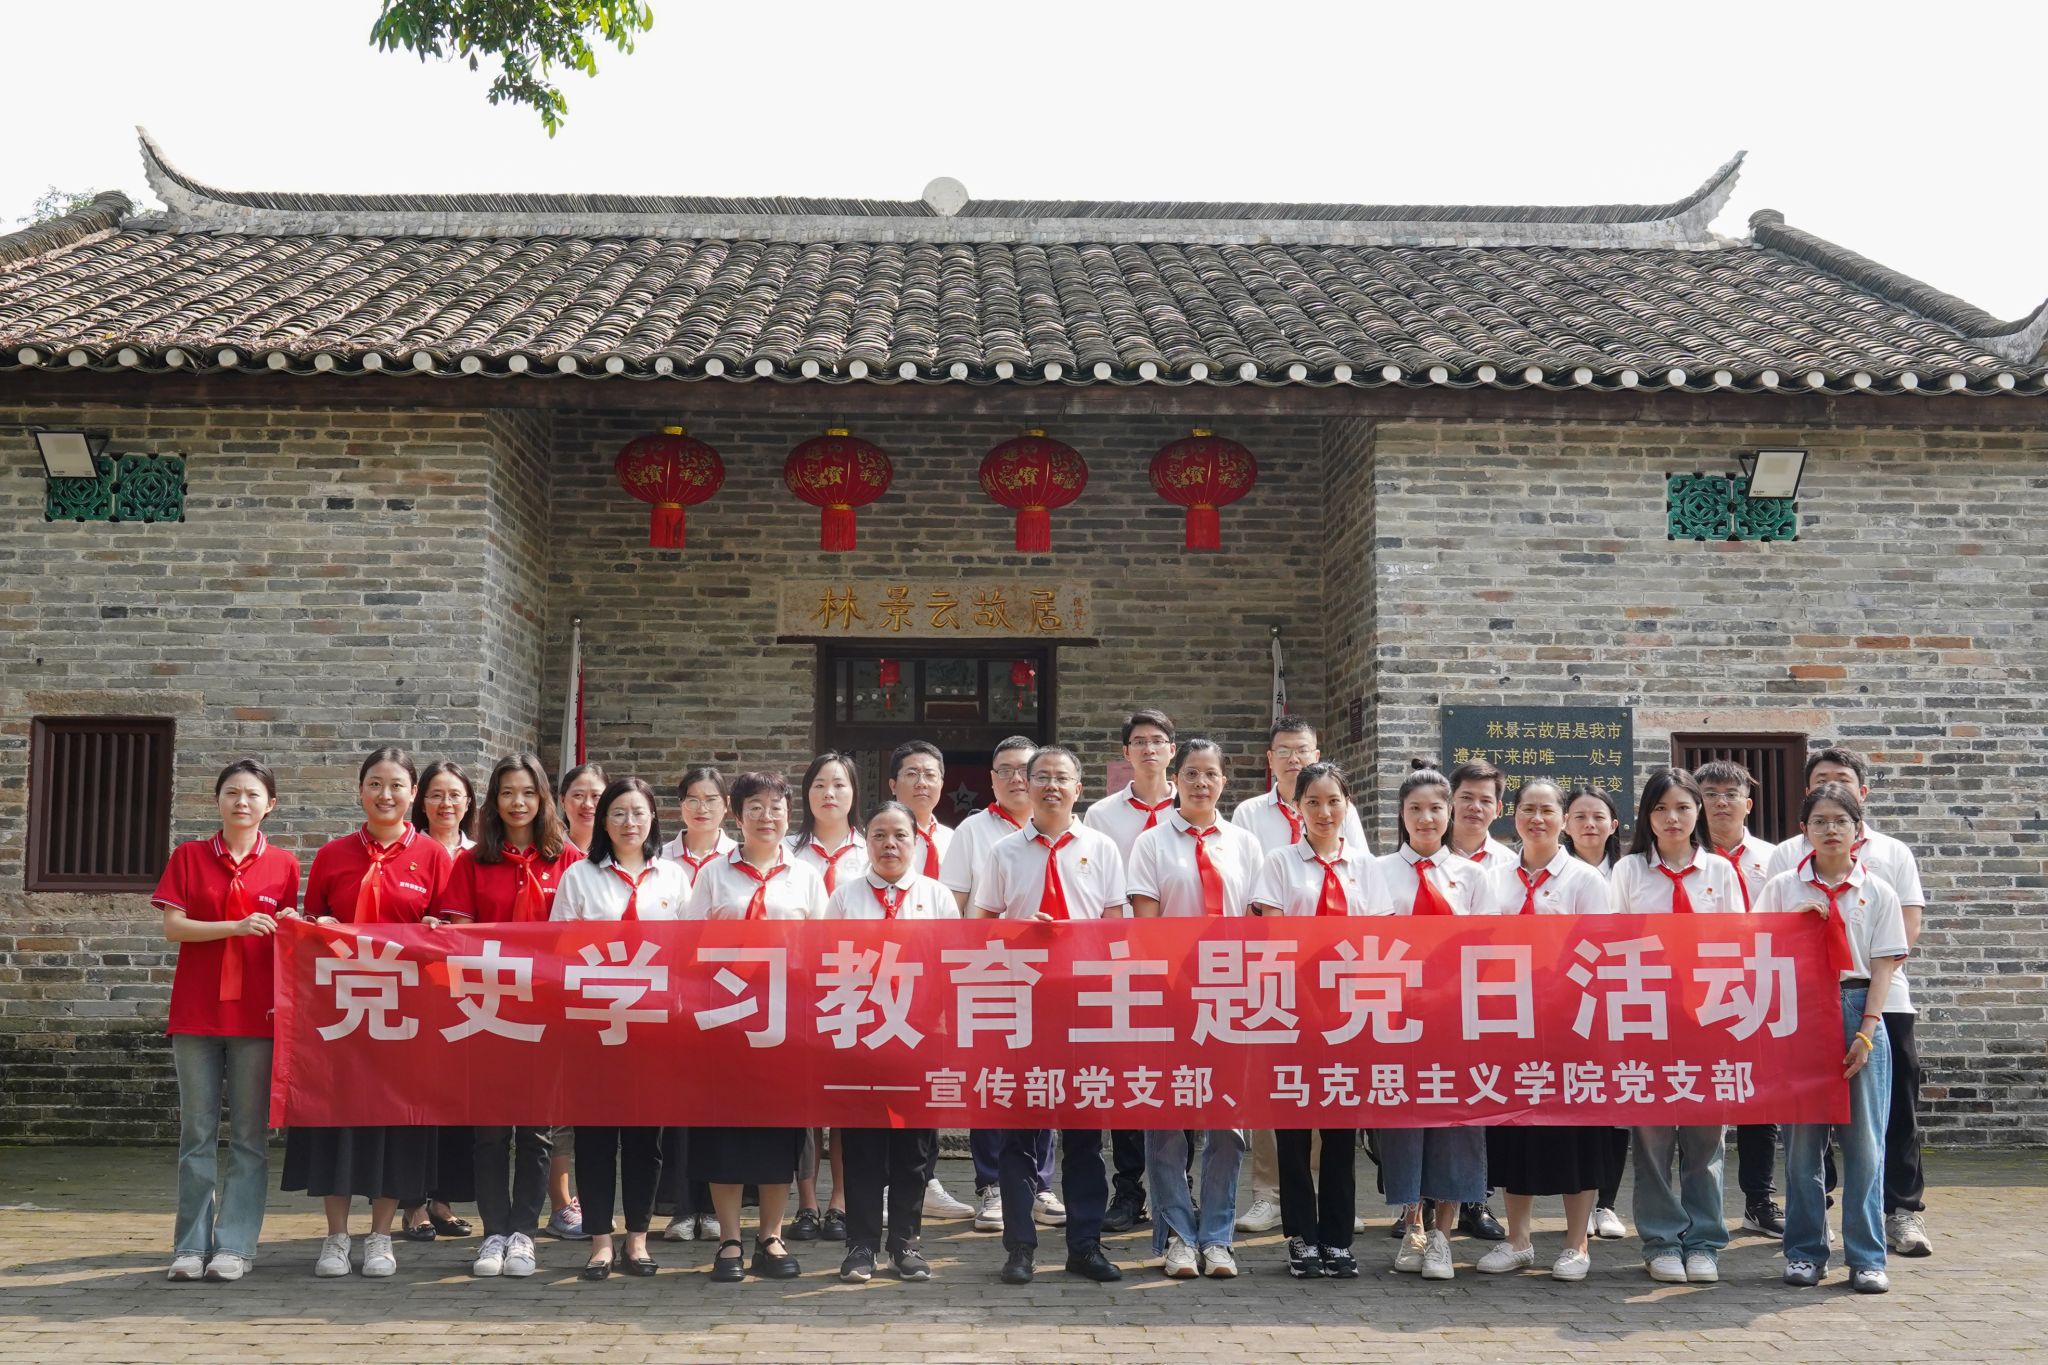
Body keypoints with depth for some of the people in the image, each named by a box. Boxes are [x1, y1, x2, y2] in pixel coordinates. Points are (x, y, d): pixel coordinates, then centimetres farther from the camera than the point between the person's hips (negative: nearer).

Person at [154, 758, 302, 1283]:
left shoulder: (283, 866, 6)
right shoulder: (189, 857, 6)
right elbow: (173, 926, -3)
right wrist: (237, 926, -15)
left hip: (257, 1013, 0)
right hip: (196, 1012, 0)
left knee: (250, 1136, 1)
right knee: (197, 1133, 4)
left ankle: (235, 1246, 6)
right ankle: (191, 1246, 10)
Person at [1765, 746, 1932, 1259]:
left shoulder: (1893, 853, 13)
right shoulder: (1788, 855, 10)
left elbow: (1907, 932, 5)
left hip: (1883, 997, 1)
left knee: (1895, 1110, 0)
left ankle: (1904, 1211, 8)